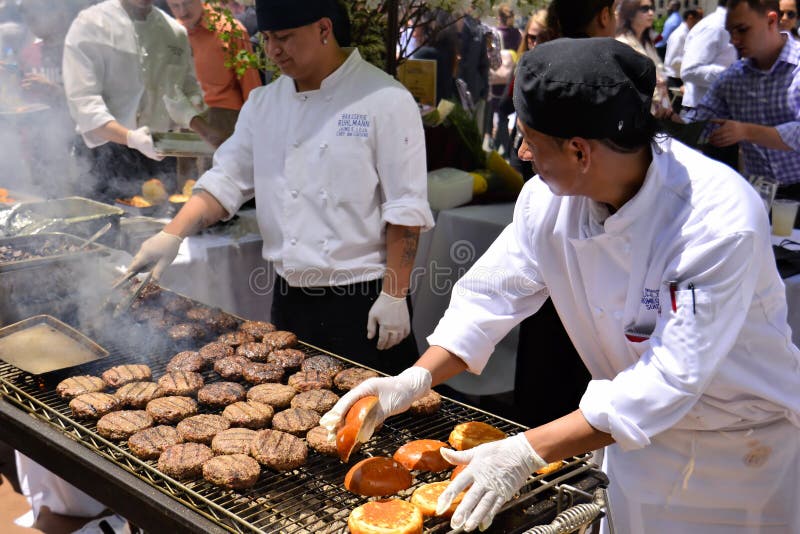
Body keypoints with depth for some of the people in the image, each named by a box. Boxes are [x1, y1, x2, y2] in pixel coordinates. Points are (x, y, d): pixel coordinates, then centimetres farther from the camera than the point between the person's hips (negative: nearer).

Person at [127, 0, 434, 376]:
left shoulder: (386, 101, -11)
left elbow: (405, 209, -12)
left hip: (363, 303, -5)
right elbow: (226, 179, 8)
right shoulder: (264, 104, 7)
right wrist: (172, 234, -7)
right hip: (290, 300, 6)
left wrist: (394, 296, -14)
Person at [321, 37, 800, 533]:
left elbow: (670, 379, -35)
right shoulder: (549, 199, -15)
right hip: (642, 433, 4)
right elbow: (492, 294, -6)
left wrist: (527, 454, -38)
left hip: (745, 451, -4)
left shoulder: (722, 221, -34)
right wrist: (415, 379, -19)